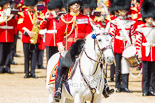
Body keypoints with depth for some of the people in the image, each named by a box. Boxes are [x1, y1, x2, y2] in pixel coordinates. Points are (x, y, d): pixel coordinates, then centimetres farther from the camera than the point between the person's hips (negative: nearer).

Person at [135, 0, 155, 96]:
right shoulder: (141, 28, -1)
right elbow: (138, 41, -2)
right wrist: (139, 53, -6)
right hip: (145, 52, -3)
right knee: (145, 72, -2)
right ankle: (145, 90, 2)